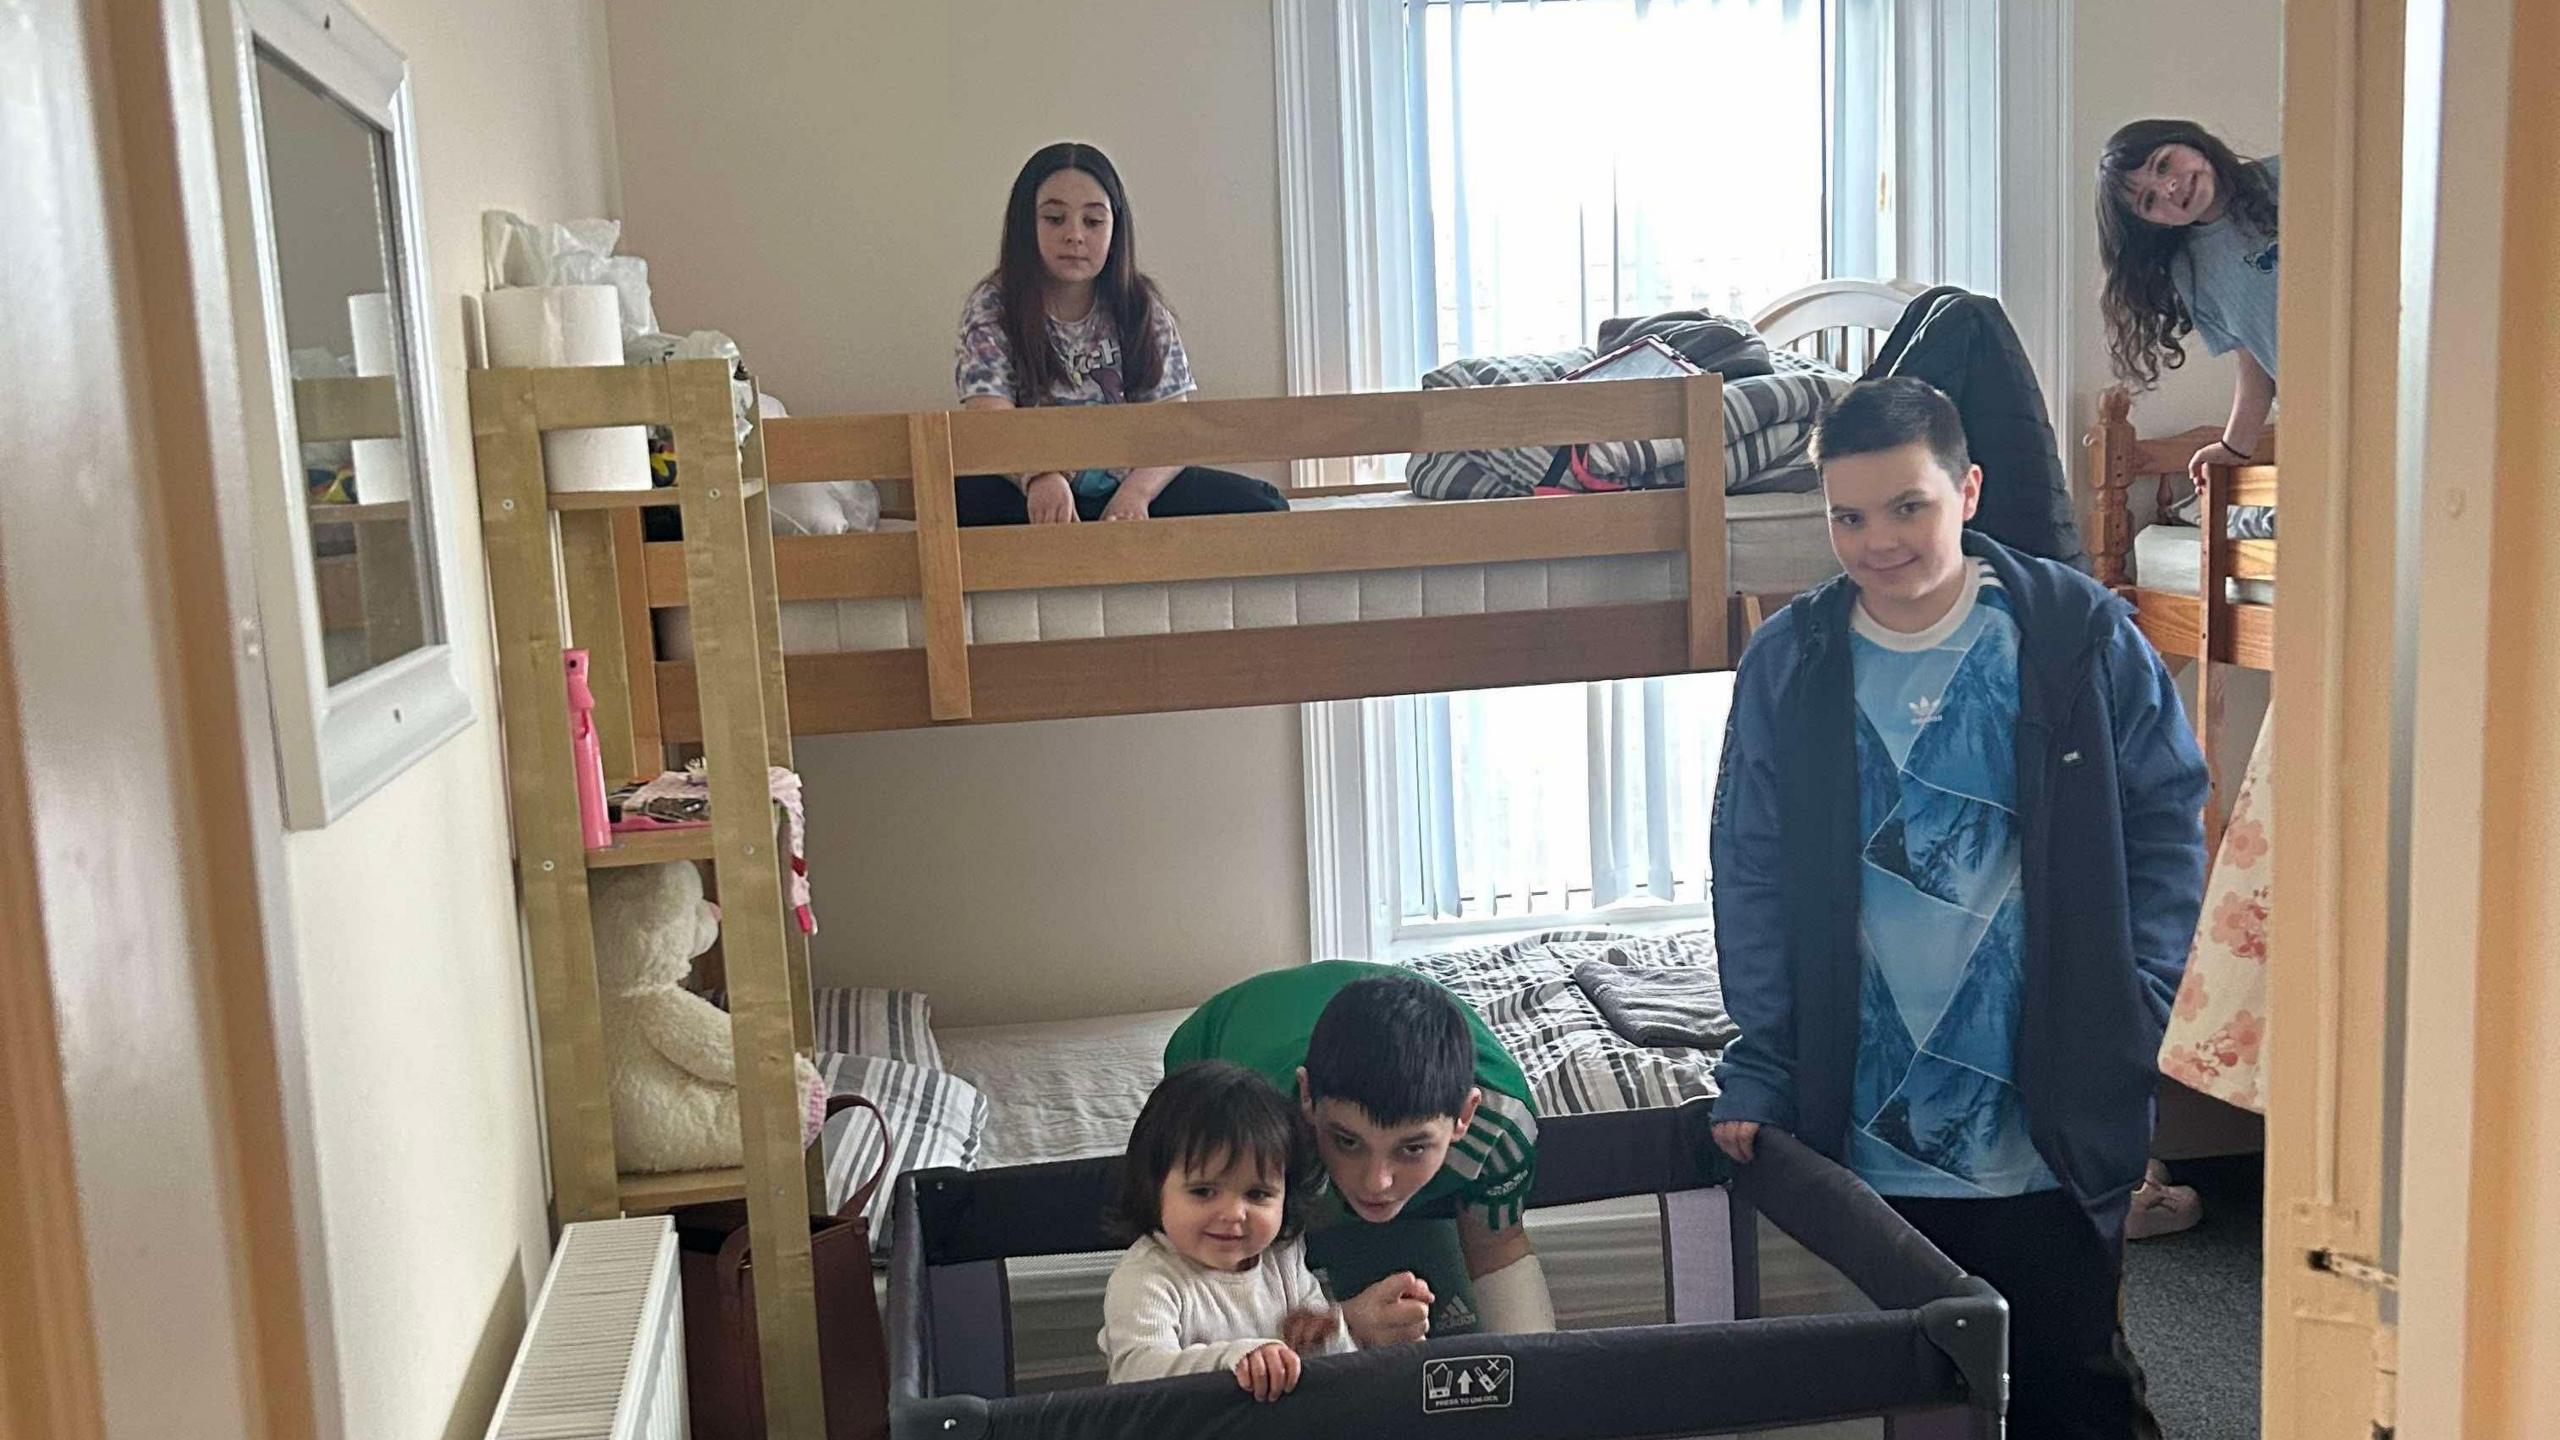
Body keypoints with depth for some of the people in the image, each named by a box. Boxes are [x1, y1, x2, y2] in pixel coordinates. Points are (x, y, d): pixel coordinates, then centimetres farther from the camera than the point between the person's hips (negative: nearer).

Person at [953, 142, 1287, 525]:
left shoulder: (1141, 308, 3)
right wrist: (1039, 476, -43)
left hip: (1127, 491, 3)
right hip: (1031, 493, -3)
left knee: (1263, 506, -19)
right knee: (963, 496, -36)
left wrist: (1136, 492, -26)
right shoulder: (992, 308, -5)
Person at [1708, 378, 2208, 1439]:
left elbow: (2168, 819, 3)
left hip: (2054, 1124, -1)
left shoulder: (2080, 633, -3)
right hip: (1869, 1123, 2)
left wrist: (2134, 1011, -5)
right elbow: (1751, 874, 5)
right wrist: (1759, 1070, 1)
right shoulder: (1788, 664, 2)